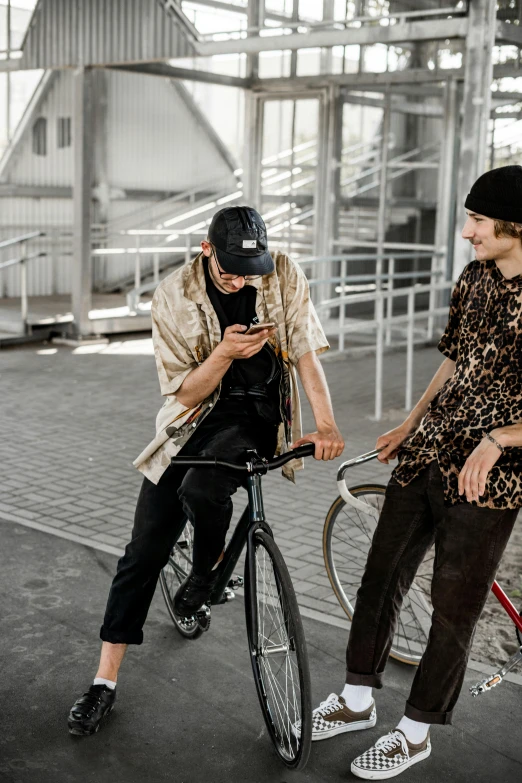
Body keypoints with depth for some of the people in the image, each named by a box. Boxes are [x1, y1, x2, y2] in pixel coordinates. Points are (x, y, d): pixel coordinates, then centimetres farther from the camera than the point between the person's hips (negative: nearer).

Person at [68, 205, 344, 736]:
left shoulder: (284, 277, -9)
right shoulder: (174, 296, -11)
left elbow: (305, 353, -9)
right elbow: (184, 393, -9)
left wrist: (326, 424, -22)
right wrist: (223, 354, -27)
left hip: (258, 416, -1)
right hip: (198, 417, 1)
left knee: (201, 488, -33)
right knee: (144, 551, -3)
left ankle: (207, 570, 2)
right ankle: (105, 681, 10)